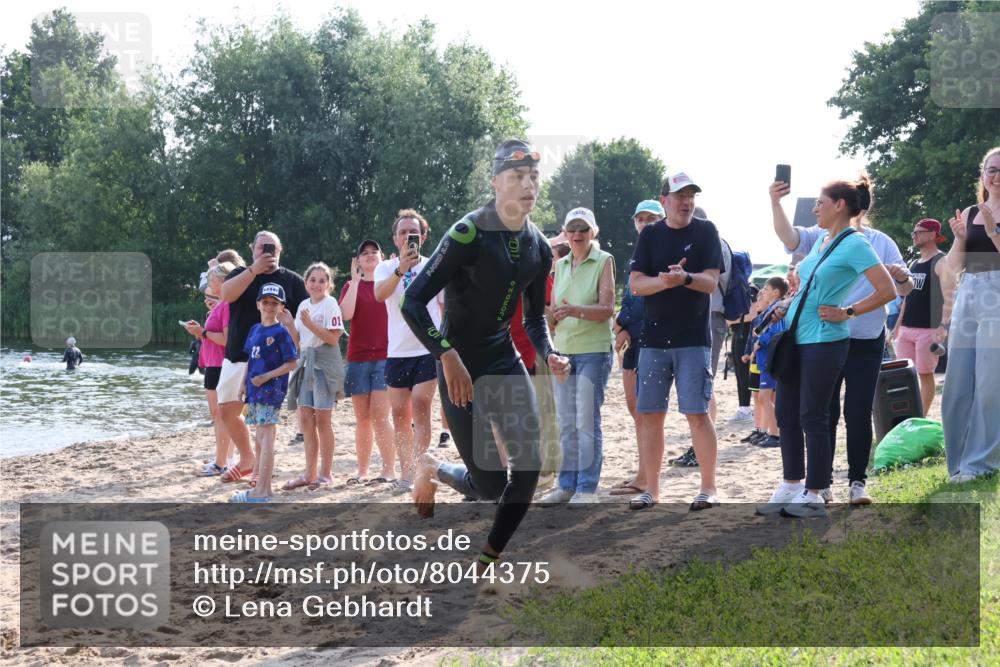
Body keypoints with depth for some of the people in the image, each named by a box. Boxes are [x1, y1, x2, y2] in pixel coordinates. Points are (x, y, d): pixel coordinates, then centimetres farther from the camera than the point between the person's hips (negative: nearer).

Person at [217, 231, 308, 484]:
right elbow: (226, 294, -11)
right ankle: (247, 459, 23)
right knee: (228, 411, 4)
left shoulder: (292, 280, 7)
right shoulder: (241, 274, 12)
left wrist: (291, 322, -17)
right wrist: (254, 270, -18)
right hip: (237, 356, 3)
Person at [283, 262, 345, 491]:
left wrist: (310, 324, -21)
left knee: (322, 419, -3)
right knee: (305, 417, 6)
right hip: (306, 362, 7)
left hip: (325, 363, -7)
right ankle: (310, 473, 12)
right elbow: (298, 341, 14)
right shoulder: (303, 306, 12)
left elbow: (334, 338, -14)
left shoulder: (330, 304, -7)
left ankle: (325, 473, 4)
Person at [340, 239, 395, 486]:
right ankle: (362, 471, 10)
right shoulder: (352, 286, 10)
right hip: (358, 358, 2)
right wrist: (355, 279, -8)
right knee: (362, 418, 5)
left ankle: (389, 469, -9)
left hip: (385, 356, -2)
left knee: (379, 415, -12)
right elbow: (346, 314, -7)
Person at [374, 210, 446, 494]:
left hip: (429, 349, -2)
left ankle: (416, 472, -15)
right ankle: (405, 474, 16)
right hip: (397, 351, 2)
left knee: (420, 408, -14)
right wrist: (400, 269, -36)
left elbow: (447, 307, 11)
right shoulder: (386, 268, 3)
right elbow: (380, 294, -19)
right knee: (400, 415, 7)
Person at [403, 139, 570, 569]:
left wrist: (549, 356, -6)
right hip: (460, 365, -6)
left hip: (505, 361, 6)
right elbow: (413, 302, -19)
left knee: (529, 468, -6)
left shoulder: (538, 248, 4)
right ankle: (433, 471, 29)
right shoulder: (469, 234, -17)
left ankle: (487, 566, 11)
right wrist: (448, 357, -28)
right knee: (490, 485, -7)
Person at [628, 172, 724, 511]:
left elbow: (711, 282, -7)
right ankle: (651, 489, 12)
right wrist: (665, 281, -20)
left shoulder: (705, 231, 2)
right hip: (654, 338, 3)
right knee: (650, 414, 4)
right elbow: (635, 283, 0)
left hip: (693, 338, -3)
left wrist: (685, 278, -28)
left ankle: (708, 487, 3)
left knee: (697, 413, -6)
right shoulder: (650, 234, 8)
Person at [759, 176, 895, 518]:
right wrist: (775, 202, 12)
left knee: (812, 416, -4)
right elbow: (787, 236, 26)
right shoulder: (820, 238, 11)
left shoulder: (855, 244, -13)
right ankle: (791, 487, 20)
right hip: (796, 336, 8)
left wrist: (847, 312, -12)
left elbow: (887, 291, -16)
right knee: (786, 413, 10)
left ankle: (813, 496, 4)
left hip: (825, 340, -8)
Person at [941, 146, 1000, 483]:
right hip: (967, 299, 5)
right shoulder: (969, 214, 14)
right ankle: (960, 460, 13)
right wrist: (960, 238, -6)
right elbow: (953, 266, 11)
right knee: (957, 384, 5)